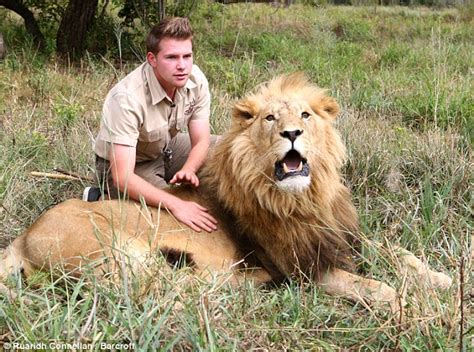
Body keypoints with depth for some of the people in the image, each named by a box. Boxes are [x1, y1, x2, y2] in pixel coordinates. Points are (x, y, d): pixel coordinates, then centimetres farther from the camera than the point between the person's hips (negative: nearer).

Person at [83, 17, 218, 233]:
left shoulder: (196, 80, -19)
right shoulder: (127, 98, -36)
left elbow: (201, 141, -10)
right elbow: (123, 177, -38)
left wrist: (188, 170, -33)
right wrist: (175, 204, -48)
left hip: (166, 149, 6)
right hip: (125, 165, -6)